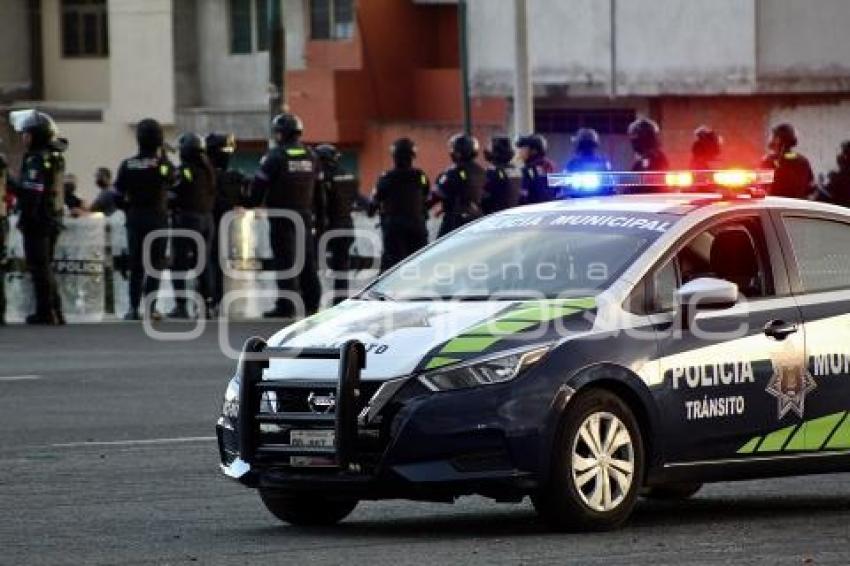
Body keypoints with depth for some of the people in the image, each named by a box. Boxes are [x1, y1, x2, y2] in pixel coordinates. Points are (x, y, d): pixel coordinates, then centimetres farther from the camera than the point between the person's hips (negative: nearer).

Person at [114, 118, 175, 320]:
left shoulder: (128, 165, -4)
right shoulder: (163, 165, -10)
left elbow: (118, 196, -3)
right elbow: (172, 180, 11)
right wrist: (163, 155, 12)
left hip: (135, 218, 2)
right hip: (157, 218, -2)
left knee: (135, 265, 10)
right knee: (154, 265, 4)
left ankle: (134, 308, 6)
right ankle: (150, 308, -1)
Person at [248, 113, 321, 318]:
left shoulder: (275, 156, -12)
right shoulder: (310, 156, 7)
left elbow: (260, 184, -10)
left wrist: (251, 205, 4)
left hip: (282, 214, -6)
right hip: (305, 214, 6)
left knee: (285, 261, -5)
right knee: (307, 259, 12)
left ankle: (287, 306, -7)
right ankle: (311, 303, 15)